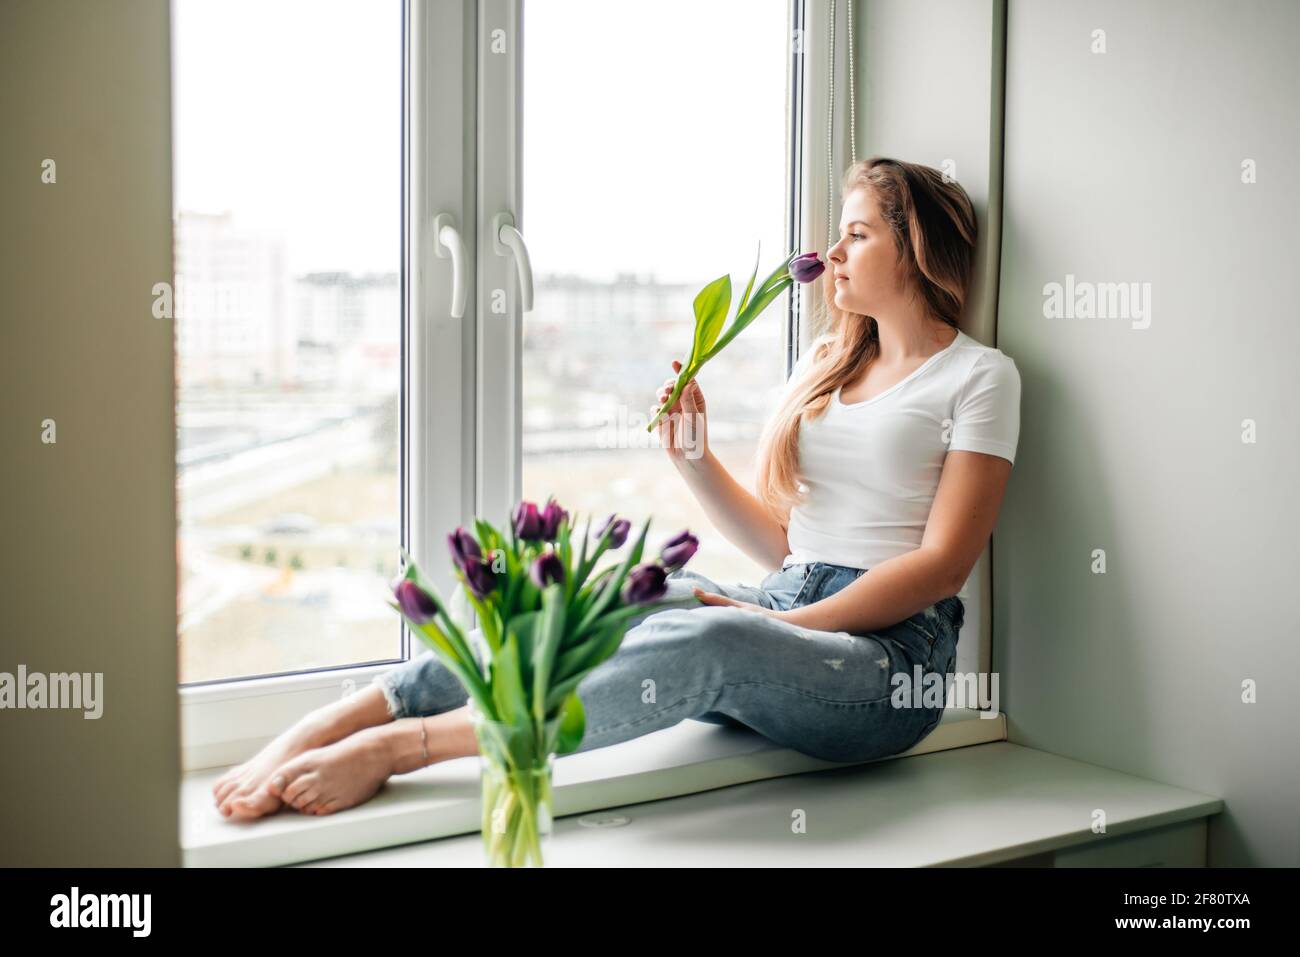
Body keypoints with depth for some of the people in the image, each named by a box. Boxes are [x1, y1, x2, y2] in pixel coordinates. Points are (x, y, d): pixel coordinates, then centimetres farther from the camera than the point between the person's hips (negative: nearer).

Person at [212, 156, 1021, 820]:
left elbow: (943, 563, -7)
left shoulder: (980, 376, 2)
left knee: (712, 638, -36)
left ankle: (400, 745, -38)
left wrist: (790, 626, -16)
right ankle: (340, 720, -31)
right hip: (781, 617, 5)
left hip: (890, 657, -5)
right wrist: (694, 459, 1)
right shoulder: (824, 365, 21)